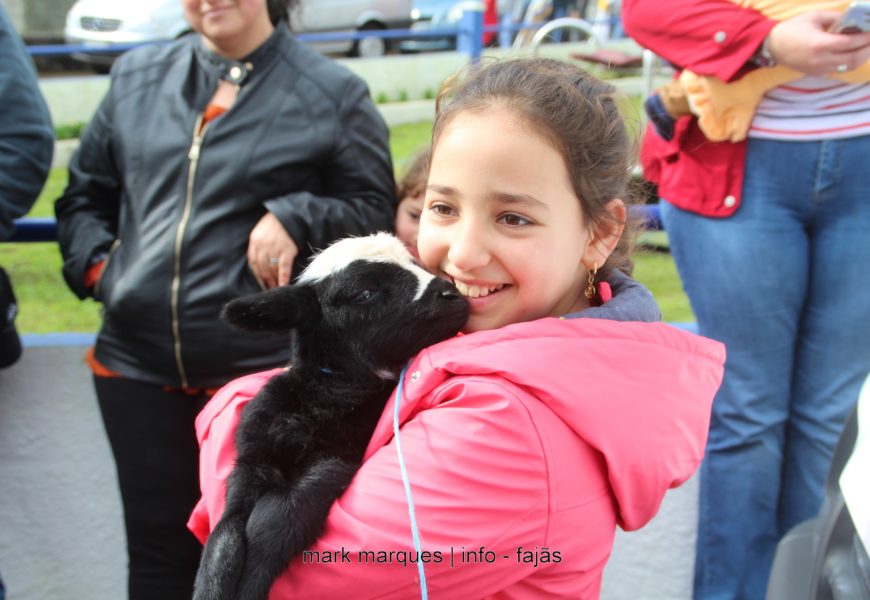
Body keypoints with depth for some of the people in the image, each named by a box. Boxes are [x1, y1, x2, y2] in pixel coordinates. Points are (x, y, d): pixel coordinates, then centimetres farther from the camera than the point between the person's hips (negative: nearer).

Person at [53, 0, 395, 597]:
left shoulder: (333, 93, -2)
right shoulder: (137, 77, 10)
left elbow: (377, 208, 2)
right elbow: (85, 194, 19)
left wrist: (298, 217, -15)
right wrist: (94, 264, 2)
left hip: (262, 367, -3)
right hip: (137, 365, 4)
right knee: (157, 548, 14)